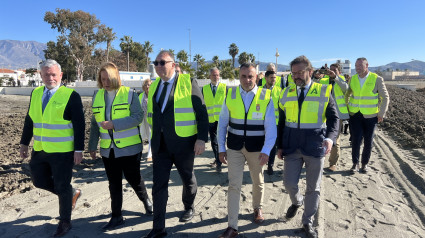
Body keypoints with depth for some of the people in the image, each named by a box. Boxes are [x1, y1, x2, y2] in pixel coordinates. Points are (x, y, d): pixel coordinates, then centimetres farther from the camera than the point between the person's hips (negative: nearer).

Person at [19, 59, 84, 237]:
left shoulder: (71, 95, -10)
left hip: (62, 151, -6)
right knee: (39, 181, 17)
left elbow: (79, 125, -12)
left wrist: (79, 149, -14)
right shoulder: (35, 93, 8)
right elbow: (29, 120, 14)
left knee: (62, 186, 5)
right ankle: (72, 193, 39)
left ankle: (65, 222, 27)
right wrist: (24, 143, 14)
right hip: (39, 150, 6)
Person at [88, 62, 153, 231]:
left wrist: (114, 124, -23)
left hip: (129, 147, -4)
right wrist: (92, 146, 13)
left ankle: (146, 200, 38)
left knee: (134, 179, 8)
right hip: (108, 149, 4)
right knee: (114, 184, 12)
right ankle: (116, 217, 26)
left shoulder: (129, 94, -7)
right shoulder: (97, 95, 7)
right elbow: (95, 123, 13)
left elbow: (138, 117, -16)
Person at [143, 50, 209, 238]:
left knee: (188, 179, 17)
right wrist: (153, 139, 12)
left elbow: (202, 113, -9)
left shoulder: (188, 83, -7)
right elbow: (152, 115, 15)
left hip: (183, 143, -4)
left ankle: (189, 208, 46)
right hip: (160, 144, 4)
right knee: (159, 185, 5)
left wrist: (202, 138, -15)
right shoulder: (154, 86, 9)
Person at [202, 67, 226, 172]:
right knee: (213, 141, 13)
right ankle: (217, 159, 31)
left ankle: (218, 163, 0)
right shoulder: (204, 89, 7)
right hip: (210, 119, 3)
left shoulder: (224, 87, 3)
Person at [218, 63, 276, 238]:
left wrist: (266, 151, -22)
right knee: (234, 185, 1)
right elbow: (222, 124, 1)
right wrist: (221, 148, 0)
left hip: (256, 148, 0)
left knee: (258, 182, 19)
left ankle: (258, 208, 47)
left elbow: (271, 127, -12)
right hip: (234, 147, 1)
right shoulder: (230, 95, -4)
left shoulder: (266, 97, -9)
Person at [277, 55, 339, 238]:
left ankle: (307, 222, 29)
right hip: (292, 146, 2)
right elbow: (282, 122, 9)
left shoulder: (324, 92, -2)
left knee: (313, 187, 8)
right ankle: (296, 202, 36)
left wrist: (330, 137, -21)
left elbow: (333, 118, -2)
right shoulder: (286, 93, 5)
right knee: (289, 183, 0)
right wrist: (280, 145, 5)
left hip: (315, 146, -1)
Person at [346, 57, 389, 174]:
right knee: (355, 140, -2)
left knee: (368, 142, 7)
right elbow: (347, 93, 16)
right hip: (355, 115, 2)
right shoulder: (353, 79, 3)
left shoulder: (377, 79, -5)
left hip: (370, 116, -1)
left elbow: (385, 97, 0)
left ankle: (365, 164, 23)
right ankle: (355, 164, 12)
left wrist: (381, 114, -4)